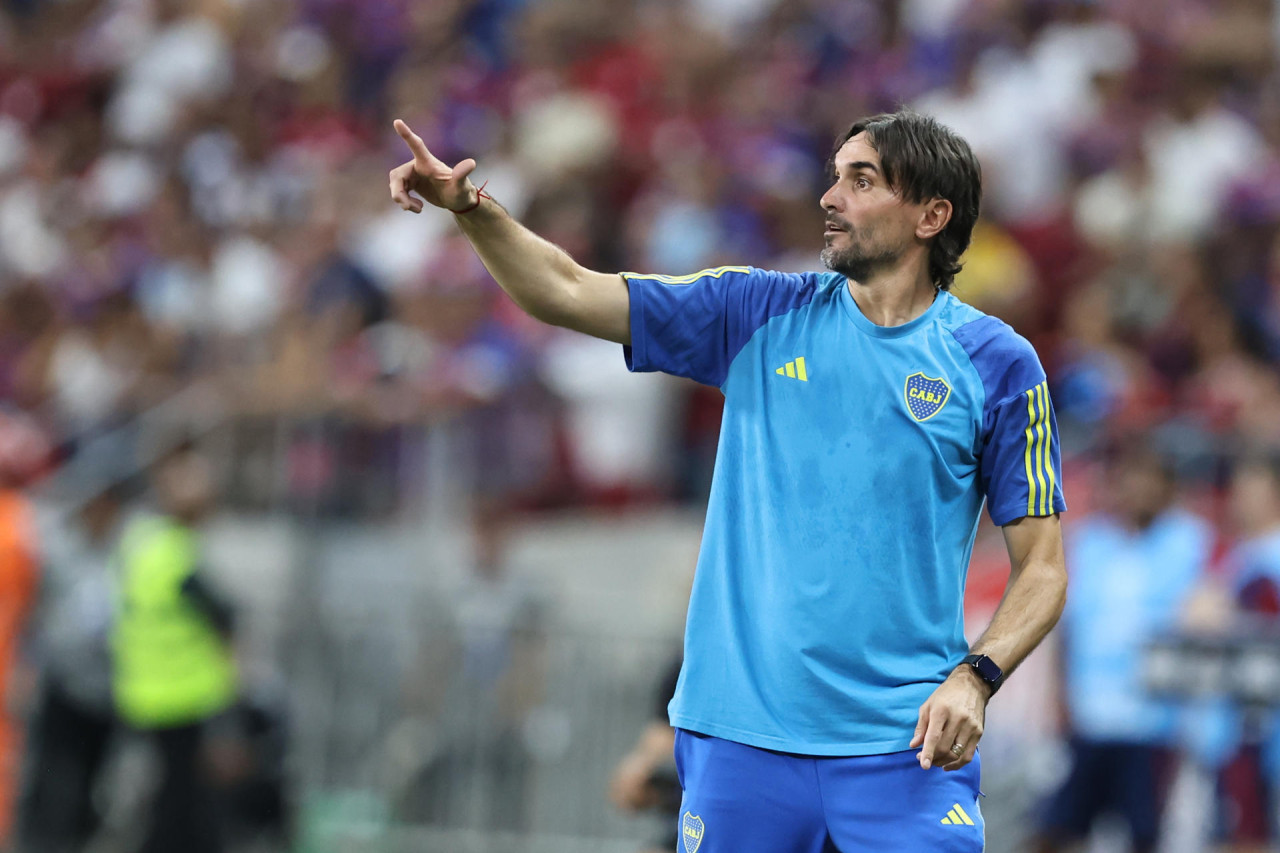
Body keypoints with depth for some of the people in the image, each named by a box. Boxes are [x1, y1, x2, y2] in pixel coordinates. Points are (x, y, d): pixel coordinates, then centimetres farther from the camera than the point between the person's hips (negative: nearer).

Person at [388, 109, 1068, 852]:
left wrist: (975, 678, -15)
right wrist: (472, 207, -9)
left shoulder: (998, 363, 0)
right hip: (741, 736, 3)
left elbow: (1043, 567, 1)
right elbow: (565, 293, 7)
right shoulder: (761, 315, 8)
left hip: (904, 751, -2)